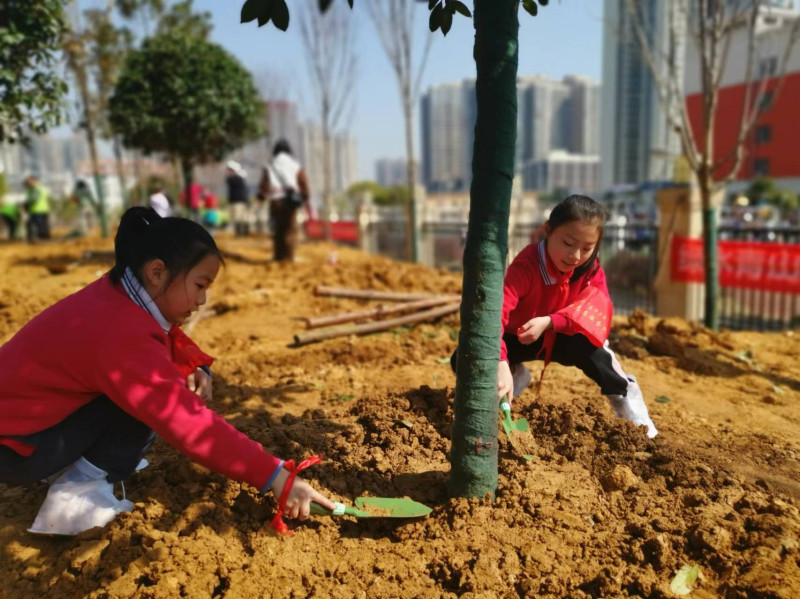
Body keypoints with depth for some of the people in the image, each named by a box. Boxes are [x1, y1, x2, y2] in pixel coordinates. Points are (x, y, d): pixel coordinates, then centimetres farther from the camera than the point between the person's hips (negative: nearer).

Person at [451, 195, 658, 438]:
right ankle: (516, 376, 5)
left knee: (585, 341, -34)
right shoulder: (526, 265, -32)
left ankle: (625, 397, -11)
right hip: (519, 336, -1)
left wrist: (549, 322, -41)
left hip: (560, 337, 2)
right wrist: (500, 363, -61)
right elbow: (496, 310, -46)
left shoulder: (591, 268, -14)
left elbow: (596, 310, -25)